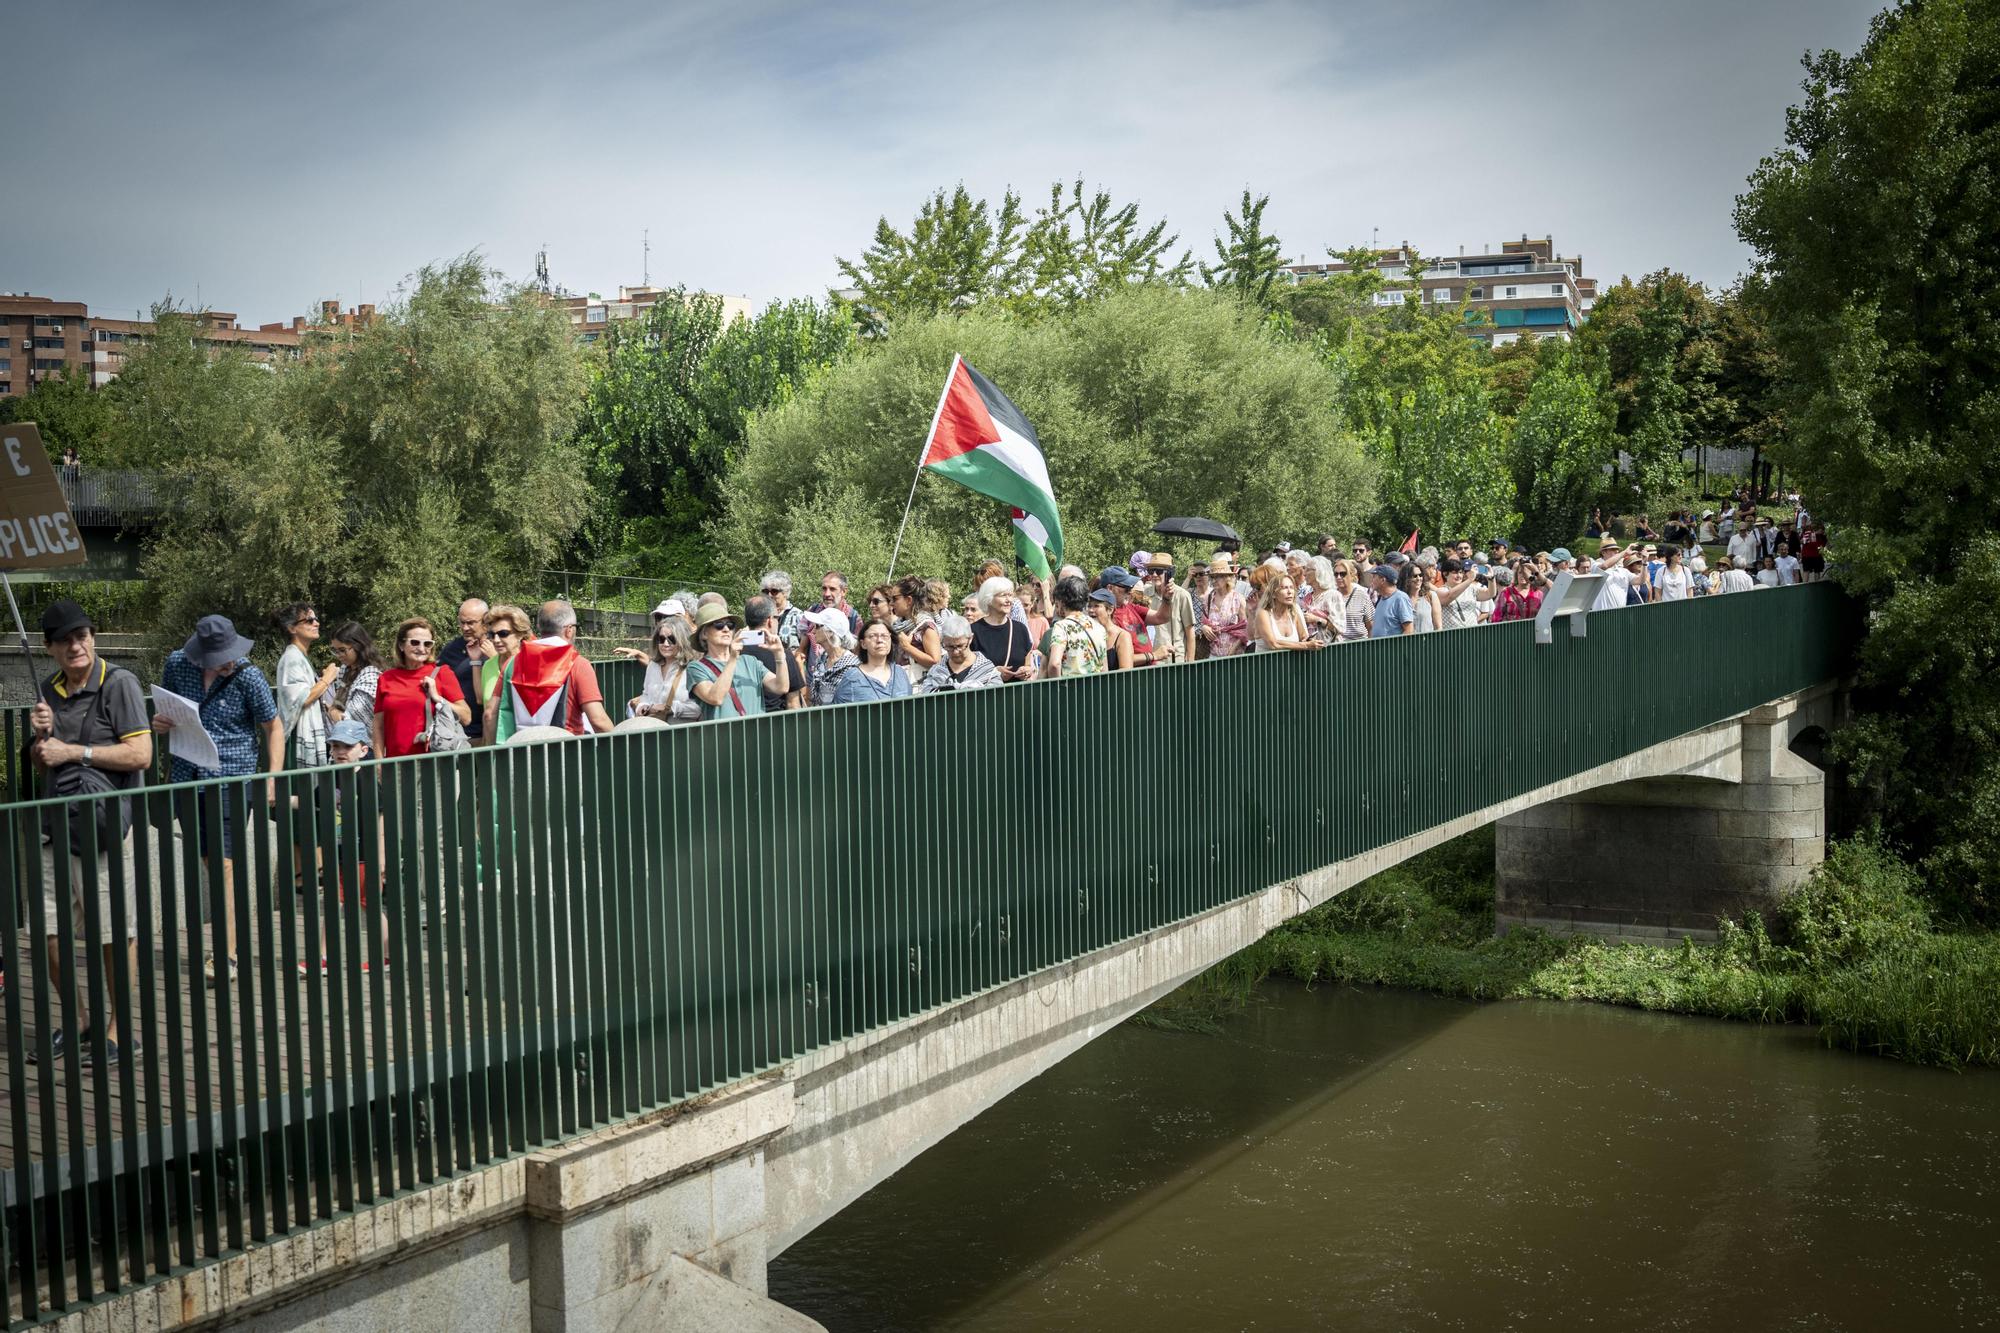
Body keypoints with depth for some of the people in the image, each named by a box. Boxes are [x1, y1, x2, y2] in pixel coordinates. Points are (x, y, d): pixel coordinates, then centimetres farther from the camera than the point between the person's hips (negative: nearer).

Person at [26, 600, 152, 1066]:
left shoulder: (119, 683, -7)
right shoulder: (47, 691, 13)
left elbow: (140, 754, -15)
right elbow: (39, 765, 21)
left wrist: (75, 751, -13)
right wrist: (41, 736, 0)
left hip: (107, 822, -6)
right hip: (56, 822, 7)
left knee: (116, 934, -1)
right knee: (49, 931, 8)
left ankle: (117, 1030, 11)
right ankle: (77, 1022, 26)